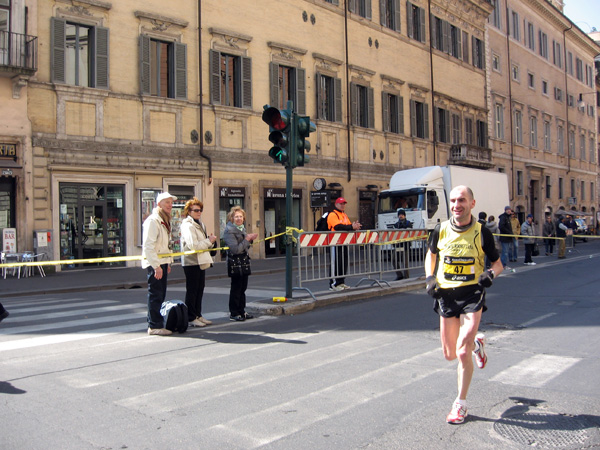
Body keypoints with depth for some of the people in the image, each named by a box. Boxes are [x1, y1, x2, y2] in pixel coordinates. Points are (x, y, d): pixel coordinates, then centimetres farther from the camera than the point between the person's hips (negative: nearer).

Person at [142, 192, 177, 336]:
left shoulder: (164, 220, 17)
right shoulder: (153, 220, -15)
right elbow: (148, 246, -21)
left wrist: (167, 263, 19)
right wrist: (156, 266, -23)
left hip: (162, 262, 10)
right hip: (154, 263, -10)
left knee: (160, 295, 13)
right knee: (155, 294, -5)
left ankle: (156, 323, 21)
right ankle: (155, 326, 0)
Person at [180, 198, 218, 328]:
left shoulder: (199, 224, 18)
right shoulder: (188, 225, -13)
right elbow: (193, 245, -22)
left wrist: (210, 241, 3)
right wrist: (209, 241, -13)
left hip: (201, 262, 9)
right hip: (191, 262, -9)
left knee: (199, 290, 13)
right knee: (192, 291, -3)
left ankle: (198, 315, 20)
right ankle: (191, 318, 4)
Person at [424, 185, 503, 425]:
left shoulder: (482, 233, -7)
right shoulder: (440, 230, -1)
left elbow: (498, 263, 4)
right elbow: (431, 254, 17)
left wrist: (491, 273, -19)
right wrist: (430, 277, 1)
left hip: (472, 293, -3)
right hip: (445, 294, 3)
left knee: (463, 352, -13)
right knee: (450, 354, 10)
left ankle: (460, 404, 7)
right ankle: (476, 343, 45)